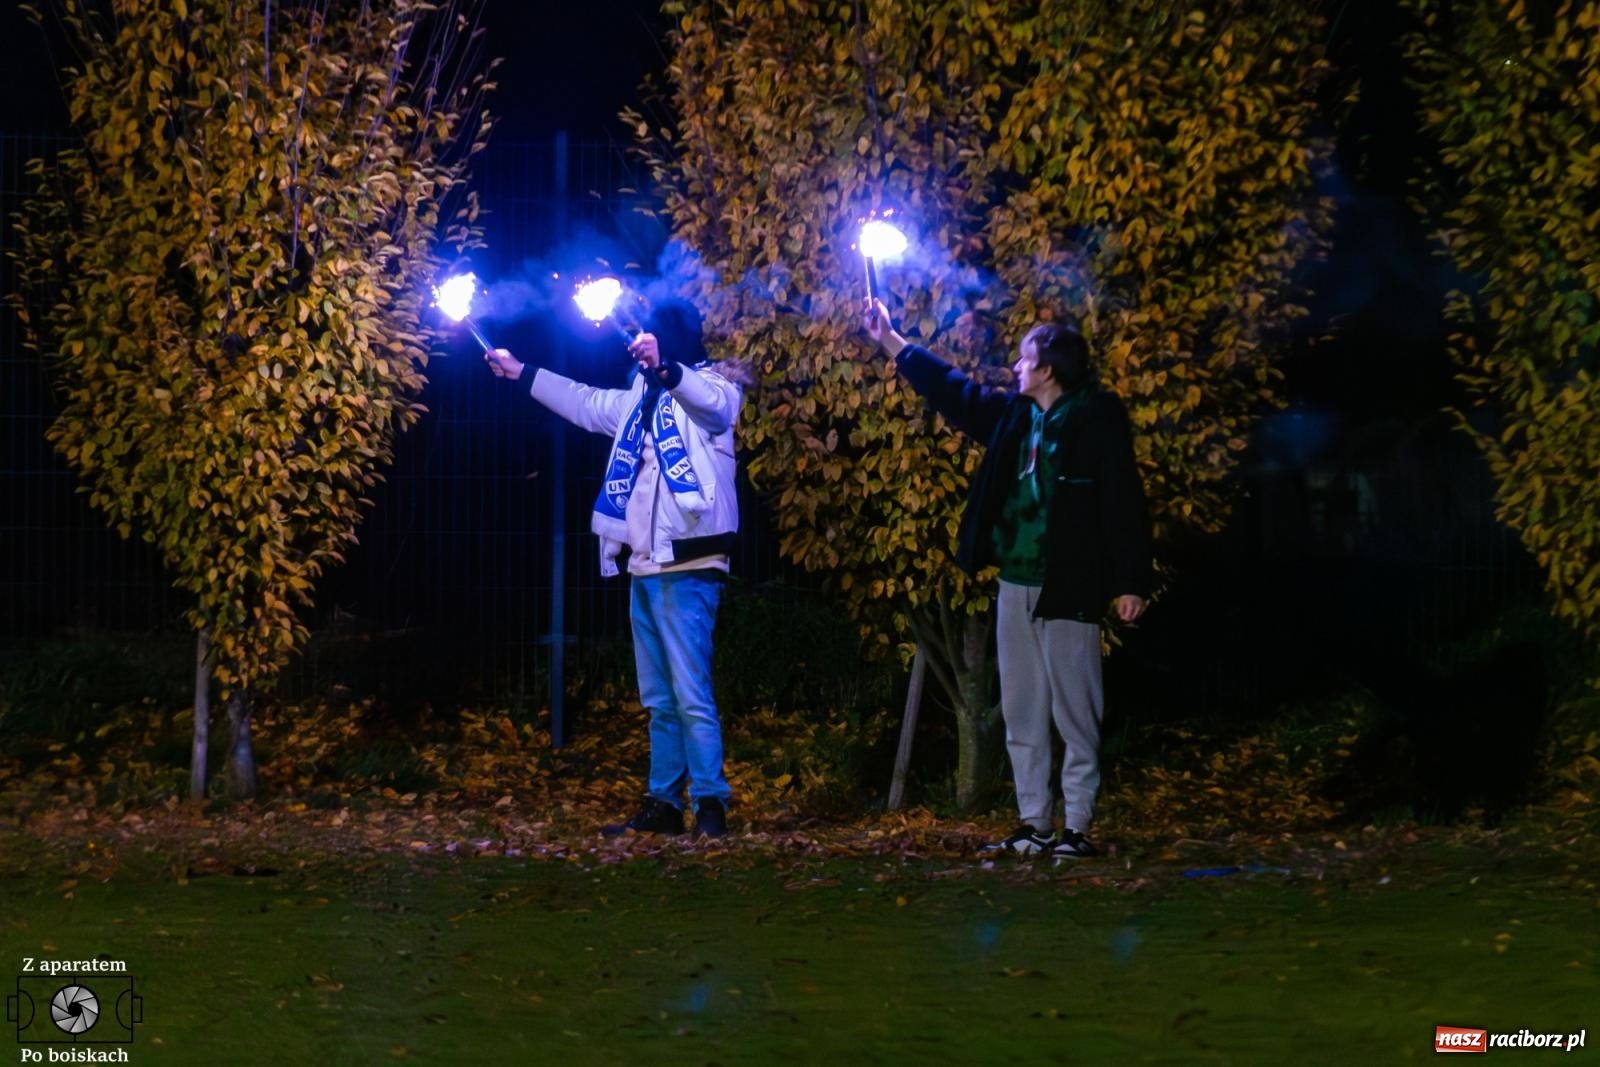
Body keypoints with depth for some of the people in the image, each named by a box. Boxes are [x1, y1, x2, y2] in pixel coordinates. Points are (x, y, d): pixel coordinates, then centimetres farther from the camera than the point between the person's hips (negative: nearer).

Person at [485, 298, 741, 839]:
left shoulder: (707, 388, -7)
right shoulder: (642, 398, 20)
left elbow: (715, 404, -31)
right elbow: (585, 402, 36)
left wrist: (663, 367, -50)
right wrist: (519, 372, 41)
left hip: (686, 567, -9)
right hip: (646, 569, 9)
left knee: (691, 694, -13)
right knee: (659, 701, 11)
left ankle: (711, 805, -13)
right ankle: (663, 804, 14)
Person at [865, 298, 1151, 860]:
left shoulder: (1096, 420, -9)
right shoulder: (1015, 415, 12)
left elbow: (1123, 502, -13)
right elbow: (953, 392, 26)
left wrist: (1130, 581, -18)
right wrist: (891, 343, 29)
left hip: (1068, 589, -8)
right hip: (1015, 584, 8)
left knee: (1075, 713, -4)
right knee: (1021, 714, 8)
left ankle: (1077, 826, -1)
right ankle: (1034, 824, 13)